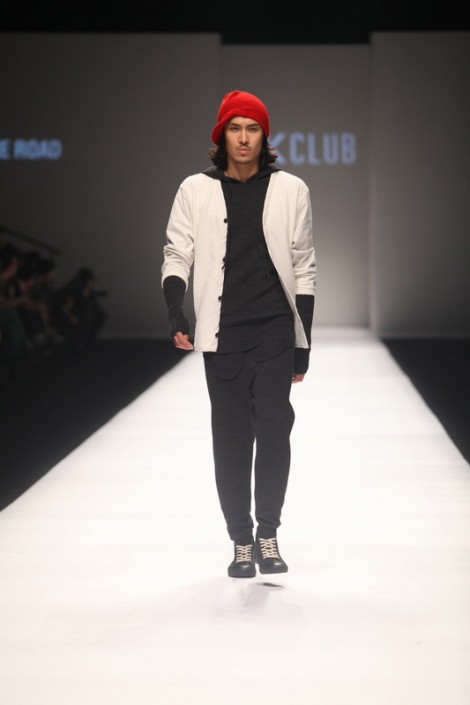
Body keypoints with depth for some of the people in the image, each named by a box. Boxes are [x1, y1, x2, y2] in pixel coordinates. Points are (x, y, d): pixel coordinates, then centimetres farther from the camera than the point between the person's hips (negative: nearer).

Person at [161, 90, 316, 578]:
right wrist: (176, 314, -14)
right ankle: (241, 540, 15)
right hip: (222, 335, 0)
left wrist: (303, 344, 5)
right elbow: (177, 255, 4)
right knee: (231, 438, 3)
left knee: (274, 428, -10)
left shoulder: (290, 190, 5)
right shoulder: (196, 190, 4)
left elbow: (303, 269, 8)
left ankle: (268, 533, 7)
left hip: (275, 331, 0)